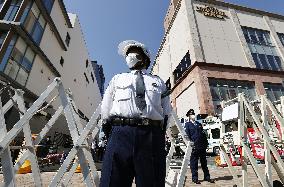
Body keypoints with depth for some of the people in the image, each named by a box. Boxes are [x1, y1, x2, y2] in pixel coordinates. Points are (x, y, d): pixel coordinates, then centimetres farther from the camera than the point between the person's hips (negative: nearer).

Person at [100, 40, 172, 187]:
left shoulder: (158, 82, 22)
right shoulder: (117, 79, 22)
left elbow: (166, 113, 18)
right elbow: (105, 110, 18)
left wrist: (159, 136, 6)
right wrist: (112, 135, 8)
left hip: (152, 135, 1)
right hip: (121, 133, 0)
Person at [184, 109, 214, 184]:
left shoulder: (198, 124, 18)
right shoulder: (187, 124, 0)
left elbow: (204, 133, 19)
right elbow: (187, 134, -8)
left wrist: (206, 142, 12)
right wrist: (190, 141, -19)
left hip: (202, 145, 6)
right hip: (194, 146, -6)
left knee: (204, 161, 15)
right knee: (194, 162, 2)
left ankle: (207, 177, 27)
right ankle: (195, 178, 14)